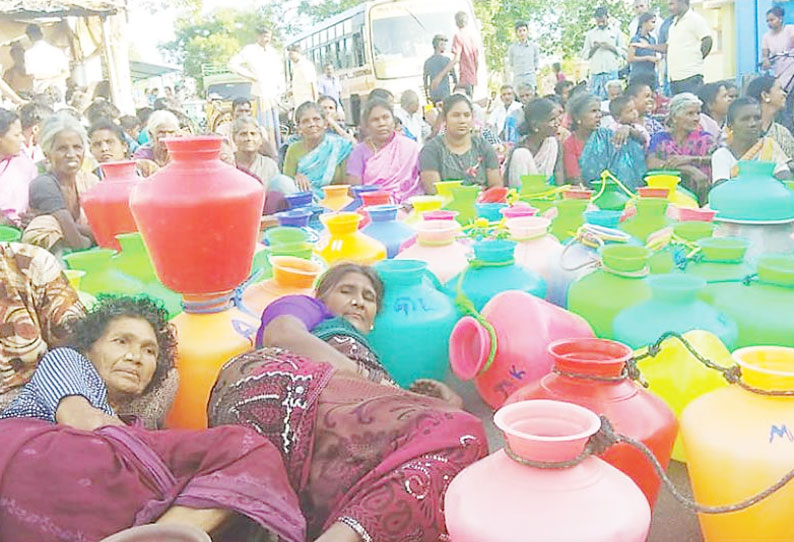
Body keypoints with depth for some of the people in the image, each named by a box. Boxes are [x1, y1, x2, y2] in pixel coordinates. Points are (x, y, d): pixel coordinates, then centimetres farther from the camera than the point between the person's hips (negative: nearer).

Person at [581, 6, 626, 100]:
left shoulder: (616, 32, 13)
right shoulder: (590, 34, 17)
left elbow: (624, 52, 7)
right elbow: (584, 55, 13)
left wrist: (611, 47, -7)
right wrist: (594, 48, -4)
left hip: (611, 72, -1)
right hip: (595, 73, 2)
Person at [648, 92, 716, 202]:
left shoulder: (705, 138, 13)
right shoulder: (660, 139, 10)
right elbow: (651, 163, -10)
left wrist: (690, 159, -18)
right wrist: (690, 169, -15)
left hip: (700, 198, 0)